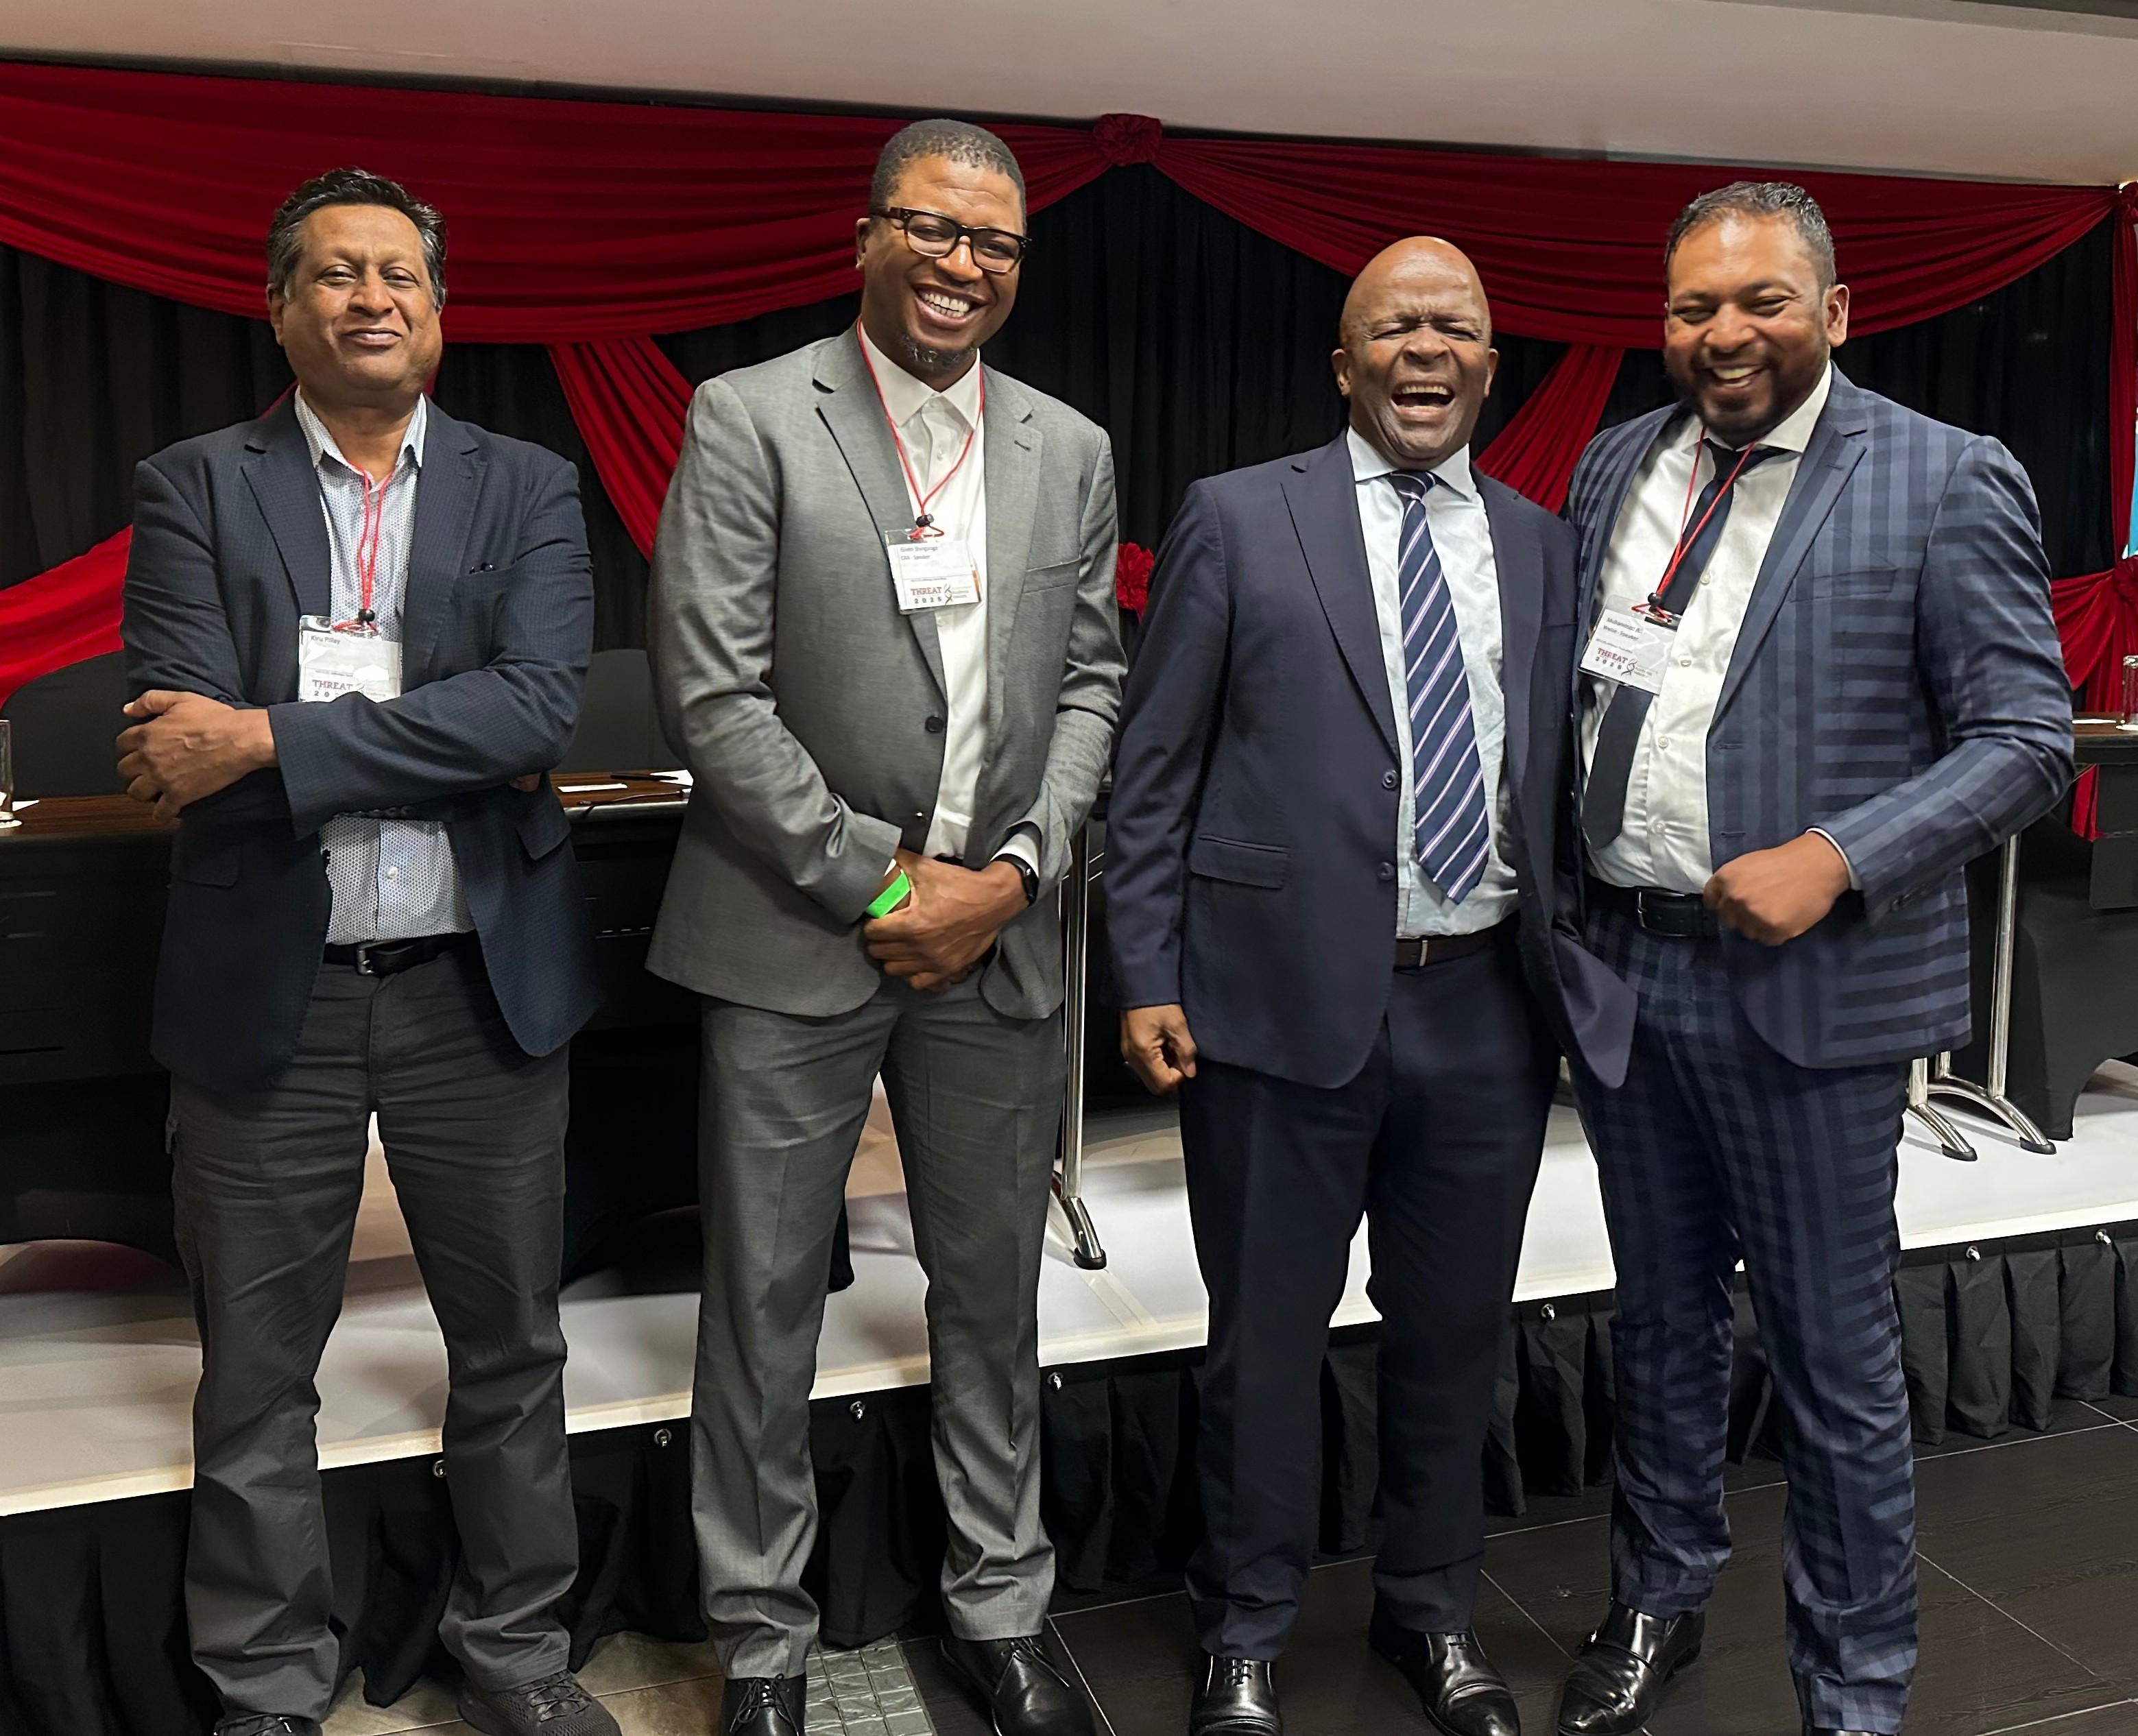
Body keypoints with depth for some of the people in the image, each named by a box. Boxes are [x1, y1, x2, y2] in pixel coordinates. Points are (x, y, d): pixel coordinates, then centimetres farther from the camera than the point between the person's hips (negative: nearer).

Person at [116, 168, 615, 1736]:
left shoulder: (530, 489, 4)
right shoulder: (194, 490, 2)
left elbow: (542, 706, -14)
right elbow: (184, 747, -12)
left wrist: (274, 741, -18)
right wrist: (449, 744, -15)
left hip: (480, 988, 1)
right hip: (266, 995, 0)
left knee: (511, 1350, 13)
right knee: (255, 1381, 12)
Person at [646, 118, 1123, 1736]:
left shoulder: (1071, 451, 9)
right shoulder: (748, 421, -4)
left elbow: (1090, 683, 9)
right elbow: (714, 694, -10)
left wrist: (1011, 873, -5)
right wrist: (875, 883, -11)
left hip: (999, 936, 4)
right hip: (796, 936, -3)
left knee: (994, 1294, 14)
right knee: (766, 1302, 7)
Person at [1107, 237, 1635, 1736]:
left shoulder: (1539, 546, 10)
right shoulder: (1239, 520, 0)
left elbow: (1555, 773, 12)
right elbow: (1154, 767, -1)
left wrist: (1574, 975, 6)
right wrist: (1148, 977, -6)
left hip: (1488, 1008, 4)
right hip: (1286, 996, -3)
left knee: (1457, 1330, 16)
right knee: (1267, 1332, 10)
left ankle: (1434, 1609, 38)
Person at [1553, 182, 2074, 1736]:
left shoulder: (1948, 483, -8)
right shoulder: (1618, 469, 8)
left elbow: (2026, 739, -10)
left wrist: (1834, 859, -21)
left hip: (1806, 985, -5)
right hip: (1623, 964, 5)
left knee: (1835, 1356, 8)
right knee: (1662, 1316, 20)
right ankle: (1659, 1604, 41)